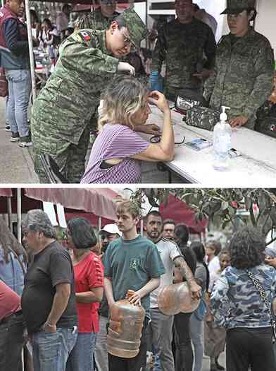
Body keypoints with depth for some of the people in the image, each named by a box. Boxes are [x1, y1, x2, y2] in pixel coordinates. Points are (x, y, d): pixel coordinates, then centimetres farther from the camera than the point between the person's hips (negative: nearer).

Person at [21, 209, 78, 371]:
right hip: (38, 331, 10)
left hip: (54, 332, -10)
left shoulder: (56, 254, -15)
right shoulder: (40, 255, 16)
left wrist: (50, 324, -18)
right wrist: (34, 327, 16)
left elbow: (64, 291, -24)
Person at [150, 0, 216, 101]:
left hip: (194, 86, -1)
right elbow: (157, 54, 11)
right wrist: (154, 75, 0)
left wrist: (208, 70, -1)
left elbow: (212, 55, 15)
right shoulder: (166, 29, 9)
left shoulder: (204, 29, 7)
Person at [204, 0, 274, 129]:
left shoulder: (260, 44, -7)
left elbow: (264, 85, -11)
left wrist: (246, 115, -16)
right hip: (214, 110, 5)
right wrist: (204, 98, 9)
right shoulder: (224, 41, 11)